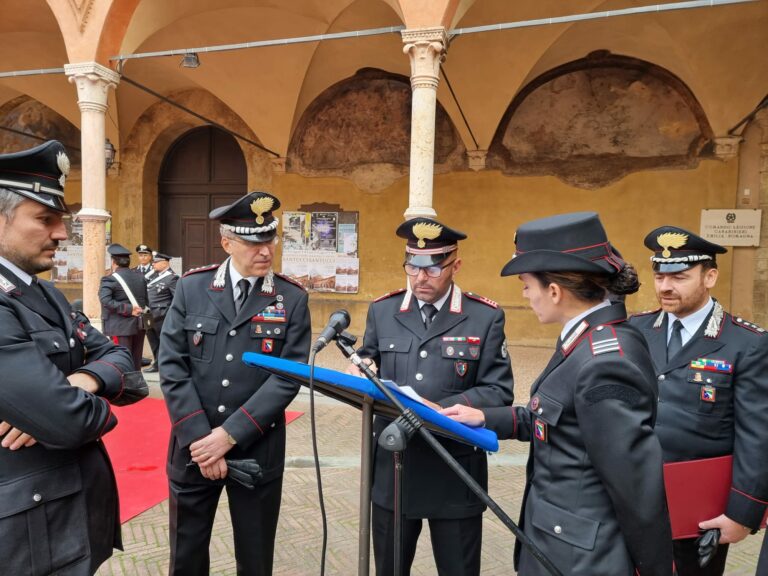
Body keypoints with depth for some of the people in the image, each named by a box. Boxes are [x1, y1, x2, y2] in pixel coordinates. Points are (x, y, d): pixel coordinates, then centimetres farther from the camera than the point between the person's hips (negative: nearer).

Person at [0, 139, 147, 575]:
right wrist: (101, 402, -8)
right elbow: (70, 422, -31)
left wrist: (85, 380, -18)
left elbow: (117, 356, 4)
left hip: (73, 502, 9)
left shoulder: (45, 294, 6)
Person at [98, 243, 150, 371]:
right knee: (136, 359, 14)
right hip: (139, 324, 6)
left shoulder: (110, 279, -11)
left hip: (121, 326, -6)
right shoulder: (140, 277, 8)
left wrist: (128, 309, -20)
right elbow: (146, 300, 12)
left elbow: (106, 300, -23)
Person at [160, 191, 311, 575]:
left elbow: (288, 377, -10)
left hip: (258, 449, -1)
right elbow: (172, 366, -5)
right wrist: (198, 438, -12)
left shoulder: (293, 299, -5)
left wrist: (230, 435, -15)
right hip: (193, 446, 1)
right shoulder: (191, 288, -1)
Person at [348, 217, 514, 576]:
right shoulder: (382, 310, 3)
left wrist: (443, 408, -23)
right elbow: (366, 366, 10)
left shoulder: (486, 317, -5)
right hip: (392, 468, 3)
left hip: (455, 472, -2)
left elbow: (499, 391, -8)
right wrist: (359, 376, -15)